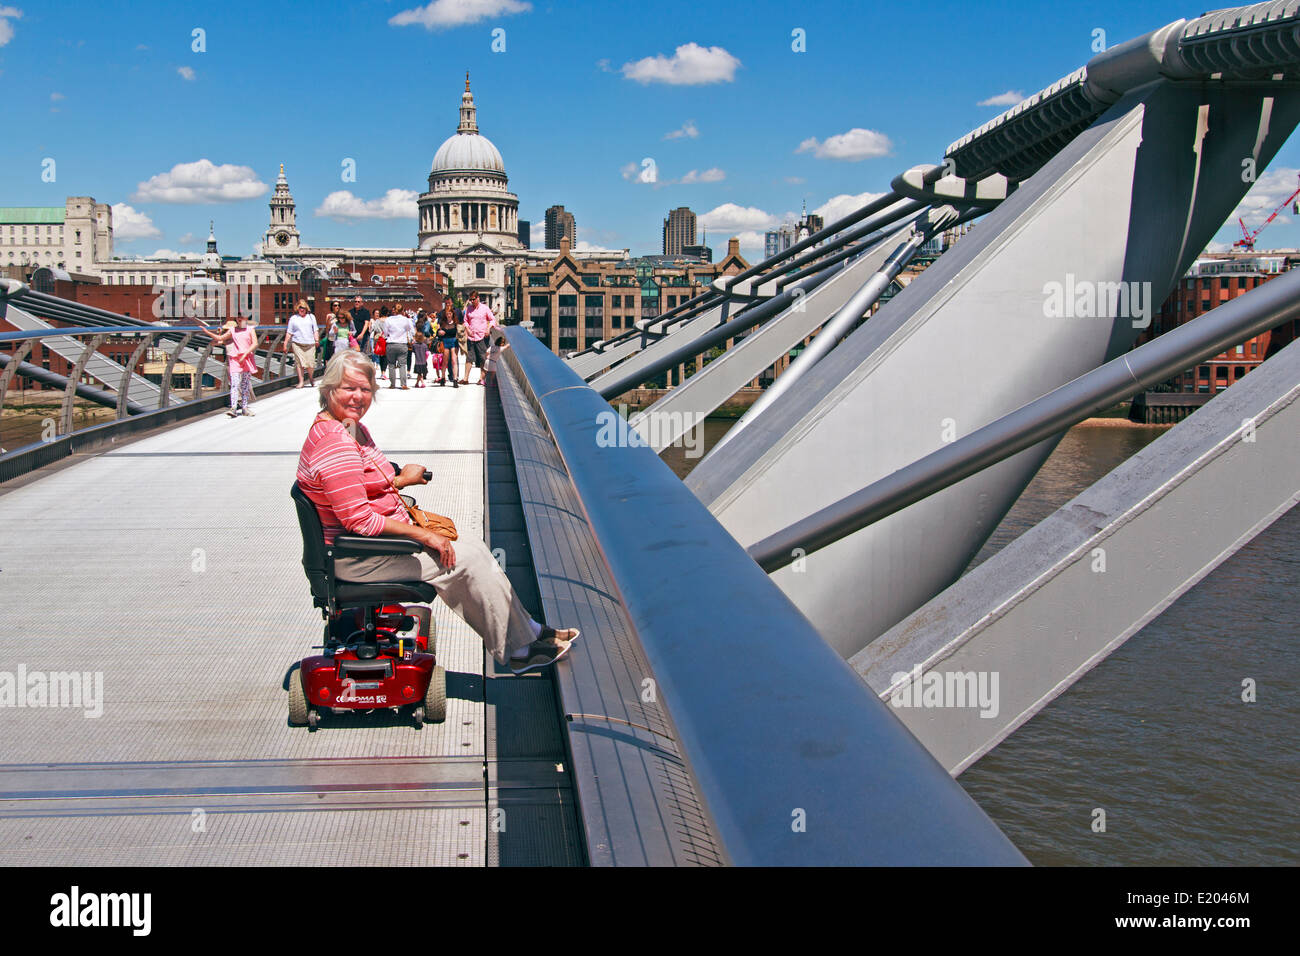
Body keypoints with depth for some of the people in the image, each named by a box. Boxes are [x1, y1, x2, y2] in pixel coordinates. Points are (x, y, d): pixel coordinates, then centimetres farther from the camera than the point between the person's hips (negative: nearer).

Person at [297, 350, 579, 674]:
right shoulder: (333, 442, -23)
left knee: (474, 549, 5)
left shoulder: (353, 429, 11)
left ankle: (526, 631, 11)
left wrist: (399, 481, 3)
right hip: (357, 559, -10)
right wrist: (422, 534, -21)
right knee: (465, 560, -10)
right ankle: (517, 651, 2)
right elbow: (358, 520, -26)